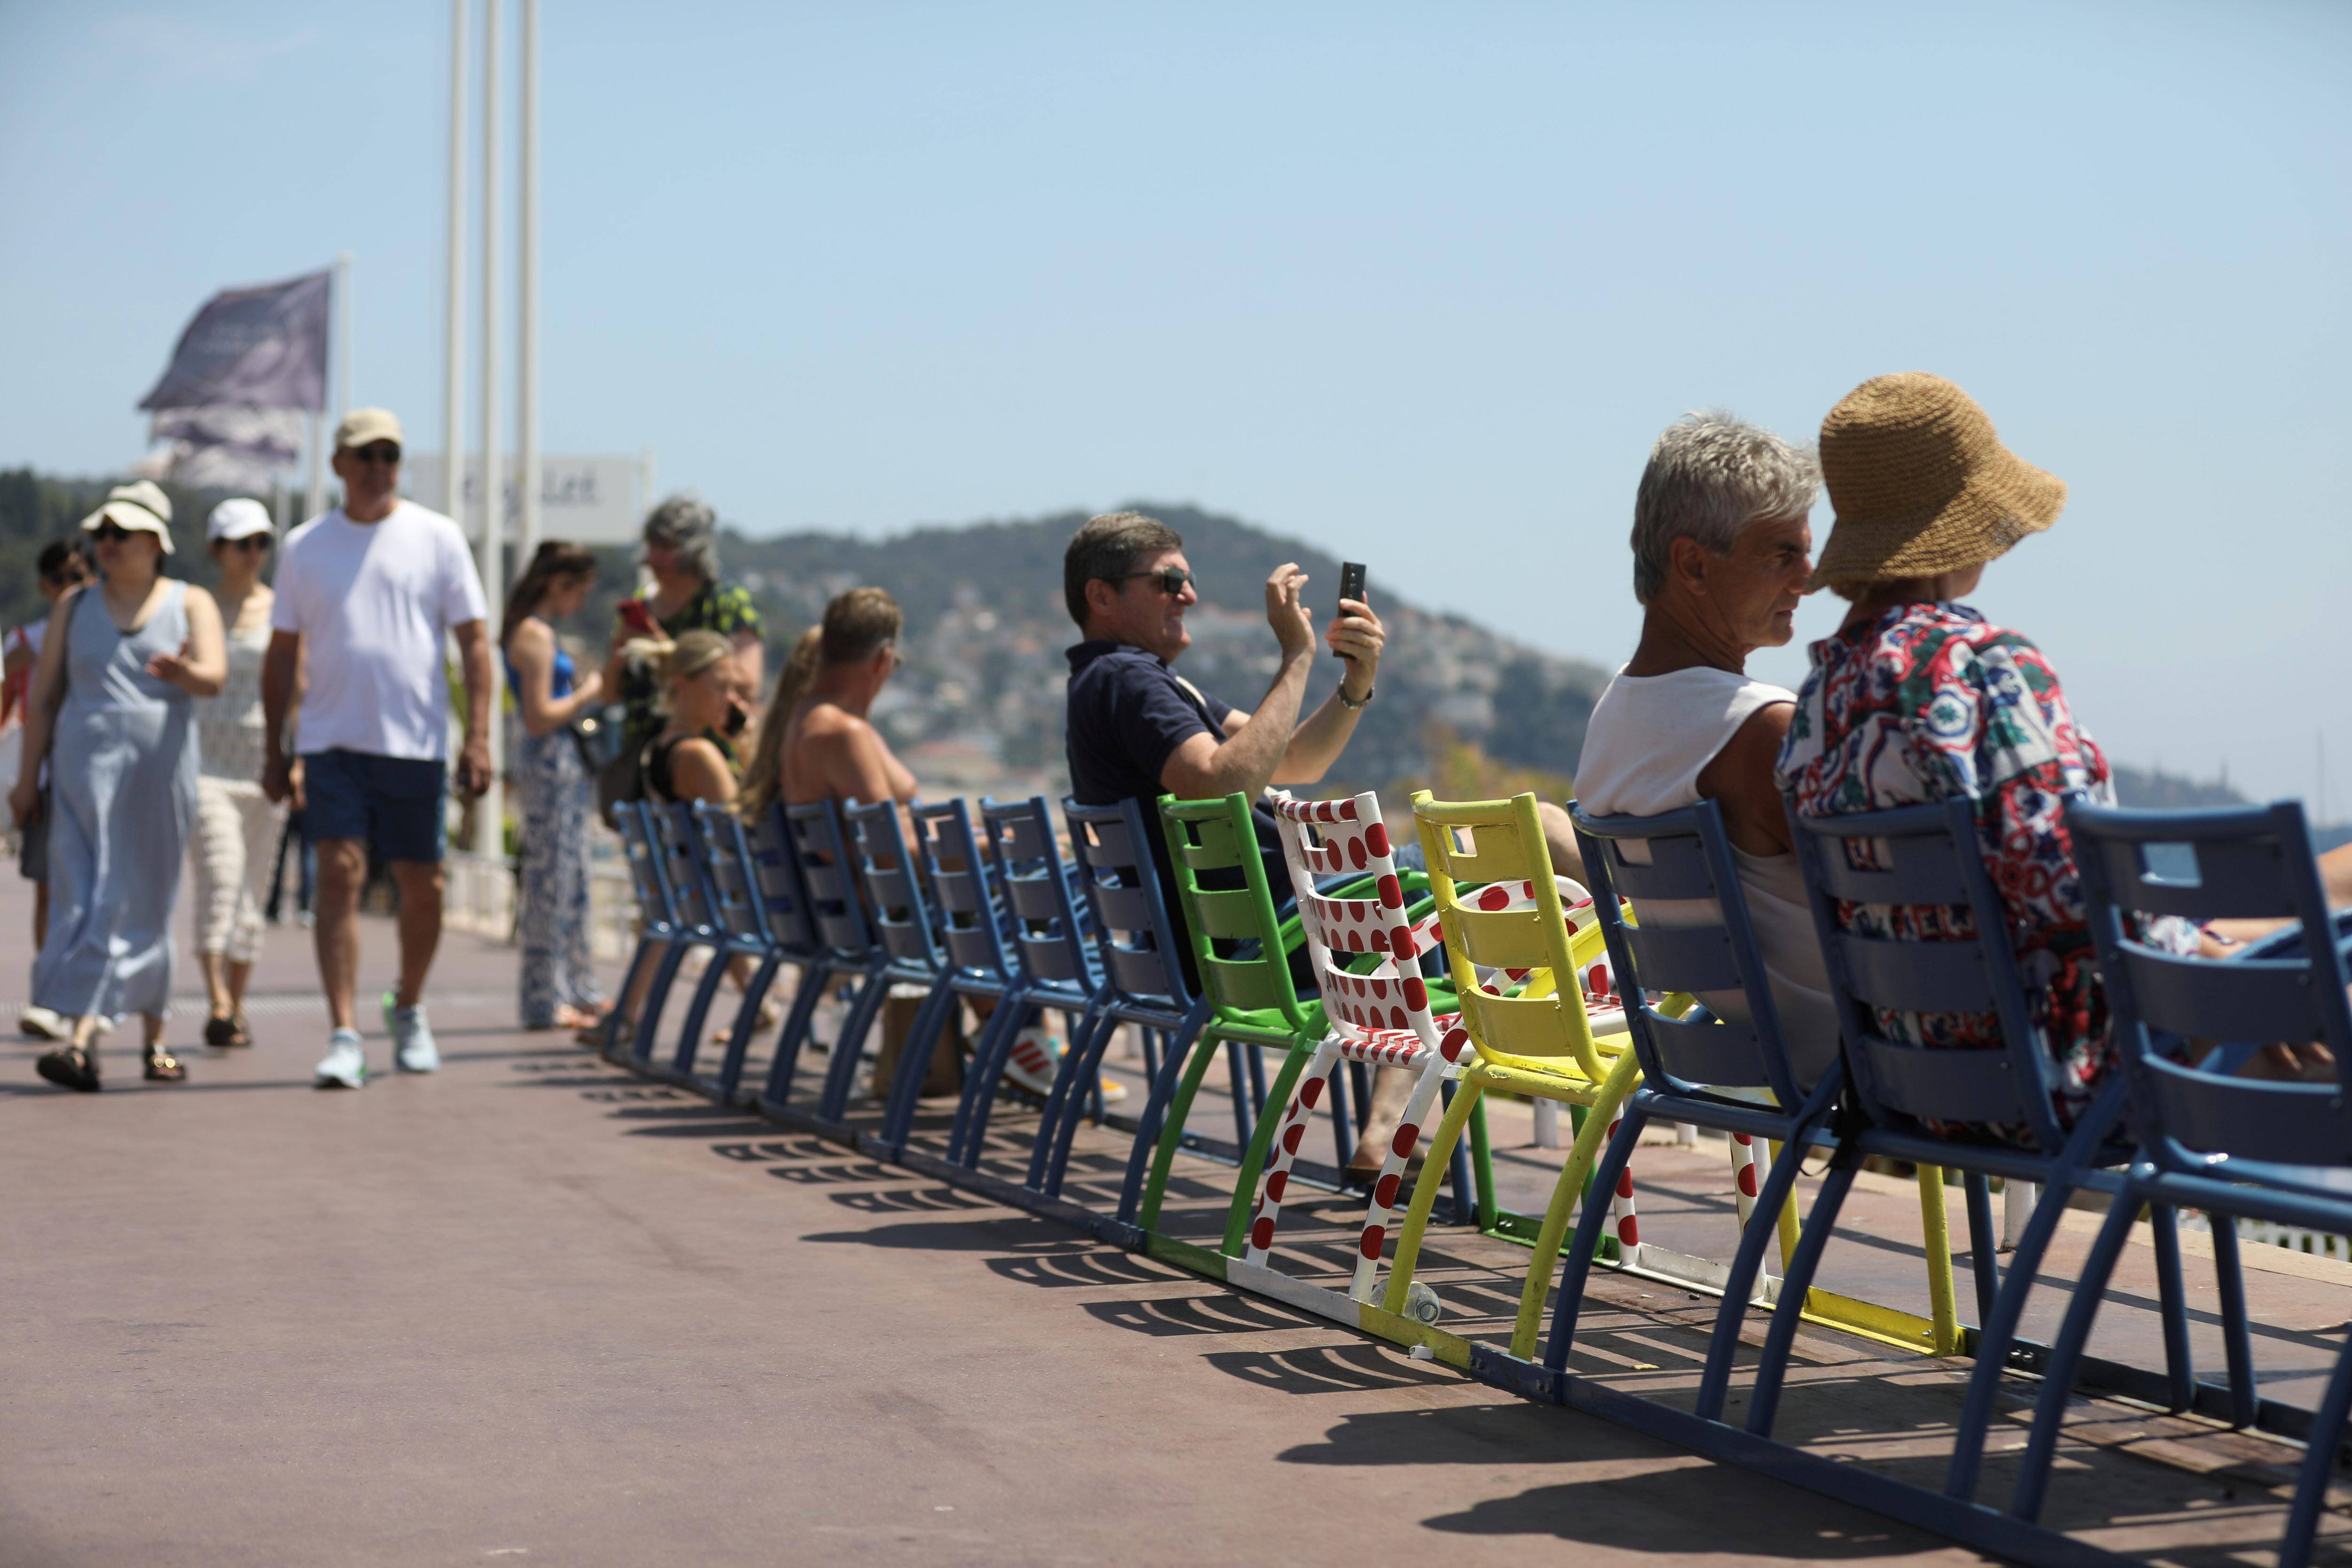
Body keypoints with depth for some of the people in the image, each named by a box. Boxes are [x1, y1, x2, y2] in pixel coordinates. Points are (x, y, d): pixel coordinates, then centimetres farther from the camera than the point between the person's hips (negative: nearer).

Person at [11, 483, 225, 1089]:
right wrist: (29, 777, 5)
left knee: (144, 907, 2)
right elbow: (43, 697, 11)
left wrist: (184, 672, -35)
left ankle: (156, 1041, 9)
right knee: (84, 898, -9)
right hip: (86, 772, 1)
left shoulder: (191, 604, 5)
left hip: (160, 774, -1)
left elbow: (214, 676, -11)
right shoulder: (74, 607, 11)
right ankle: (83, 1040, -12)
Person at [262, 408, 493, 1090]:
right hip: (333, 739, 0)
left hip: (416, 741, 0)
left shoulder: (437, 538, 4)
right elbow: (282, 654, 13)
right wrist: (275, 749, 8)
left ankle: (408, 1008, 32)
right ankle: (344, 1037, -13)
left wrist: (479, 736, -6)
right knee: (340, 876, -11)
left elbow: (473, 641, 3)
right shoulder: (305, 546, 8)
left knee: (422, 889, 7)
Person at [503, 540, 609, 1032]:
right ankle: (545, 1003, -1)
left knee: (572, 880, 15)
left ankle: (579, 992, 22)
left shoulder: (537, 632, 16)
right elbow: (540, 717, -20)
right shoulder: (535, 635, -15)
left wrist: (580, 688, 12)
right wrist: (586, 694, -8)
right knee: (550, 880, -6)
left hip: (562, 763, 11)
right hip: (549, 759, -11)